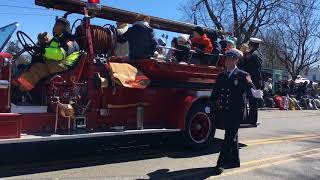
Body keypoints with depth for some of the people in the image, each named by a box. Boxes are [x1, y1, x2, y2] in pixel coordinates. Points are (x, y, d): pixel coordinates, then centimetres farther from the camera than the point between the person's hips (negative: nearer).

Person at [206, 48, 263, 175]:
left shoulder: (243, 75, -2)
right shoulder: (221, 76, 12)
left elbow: (249, 87, -18)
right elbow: (216, 92, 11)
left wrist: (255, 92, -41)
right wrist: (209, 106, 0)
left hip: (237, 111, -5)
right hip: (225, 111, 5)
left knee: (230, 137, -6)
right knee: (231, 136, 15)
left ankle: (222, 163, -2)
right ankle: (234, 161, 27)